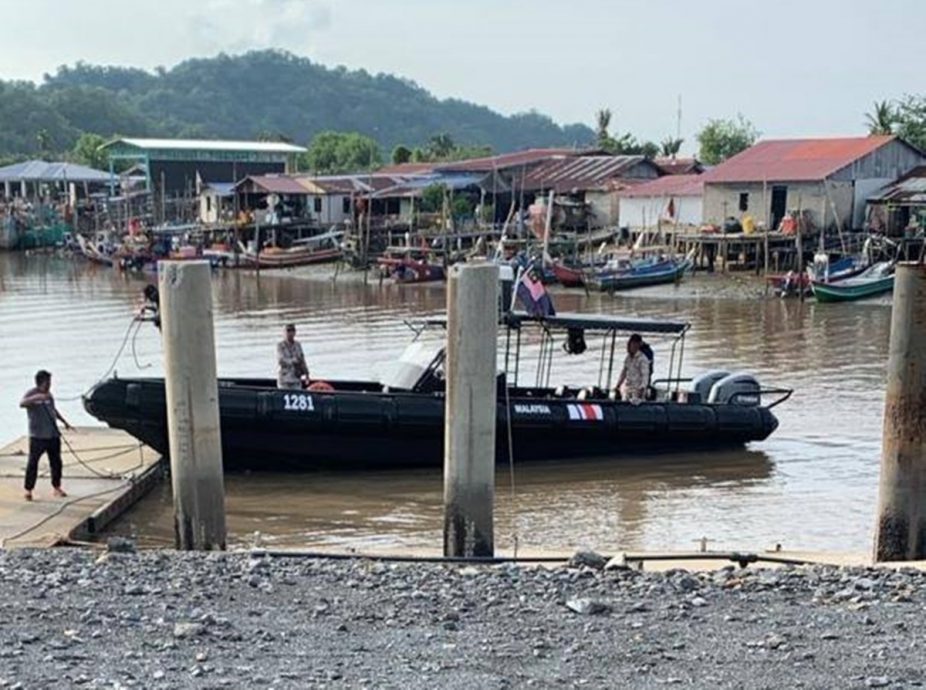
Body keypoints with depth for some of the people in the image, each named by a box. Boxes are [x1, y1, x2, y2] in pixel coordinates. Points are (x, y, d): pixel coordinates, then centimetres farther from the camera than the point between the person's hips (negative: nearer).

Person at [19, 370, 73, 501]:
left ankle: (57, 487, 22)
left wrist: (64, 422, 28)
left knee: (56, 461, 10)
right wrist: (36, 398, -44)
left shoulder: (48, 394, 11)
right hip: (37, 436, -6)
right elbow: (22, 403, -30)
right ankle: (28, 489, 4)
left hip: (53, 434, 6)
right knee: (33, 462, -3)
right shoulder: (31, 393, -9)